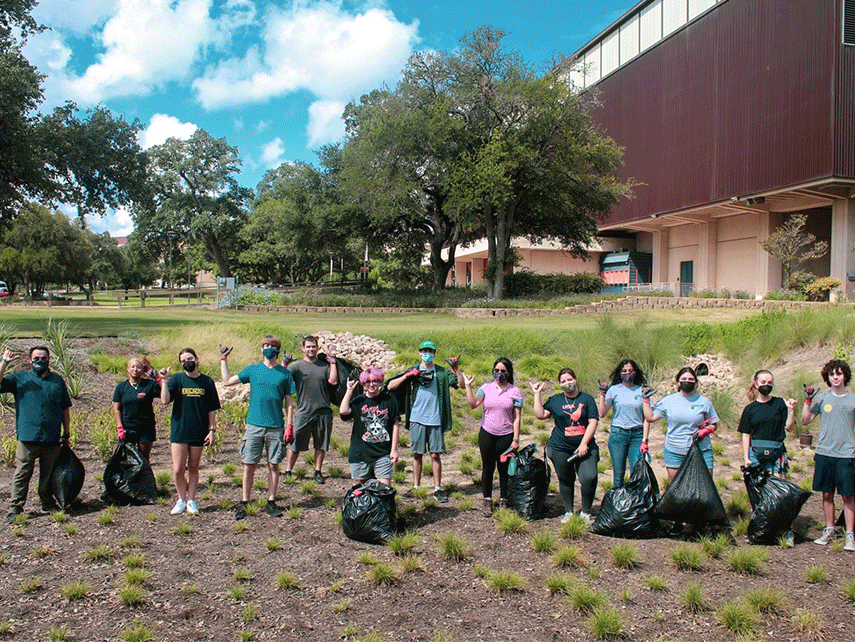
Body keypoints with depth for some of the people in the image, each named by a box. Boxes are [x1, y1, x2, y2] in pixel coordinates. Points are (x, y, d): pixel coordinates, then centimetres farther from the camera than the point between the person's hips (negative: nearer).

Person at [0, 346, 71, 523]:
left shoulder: (57, 380, 13)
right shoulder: (19, 378, 7)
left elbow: (65, 408, 15)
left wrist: (66, 432, 12)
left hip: (52, 439, 2)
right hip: (27, 437, -2)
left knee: (49, 474, 12)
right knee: (22, 474, -2)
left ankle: (48, 503, 24)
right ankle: (15, 509, 5)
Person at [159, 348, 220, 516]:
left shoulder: (207, 381, 3)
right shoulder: (177, 379, 1)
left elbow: (212, 409, 6)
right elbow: (164, 400, -12)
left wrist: (212, 430, 1)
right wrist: (164, 381, -18)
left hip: (198, 432, 1)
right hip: (179, 431, -1)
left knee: (193, 468, 9)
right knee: (178, 469, -1)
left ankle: (191, 500, 22)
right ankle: (181, 500, 17)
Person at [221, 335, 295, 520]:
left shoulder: (285, 373, 5)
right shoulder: (252, 370, 7)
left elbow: (289, 402, 7)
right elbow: (227, 381, 10)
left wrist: (290, 425, 0)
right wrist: (223, 359, 10)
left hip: (276, 427, 0)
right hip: (254, 425, 0)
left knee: (273, 465, 5)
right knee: (249, 465, 1)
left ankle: (271, 502, 15)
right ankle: (243, 503, 10)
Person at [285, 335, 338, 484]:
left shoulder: (324, 365, 9)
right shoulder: (297, 366, 3)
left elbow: (333, 381, -4)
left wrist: (333, 363, -1)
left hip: (323, 412, 2)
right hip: (304, 412, -2)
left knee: (321, 444, 8)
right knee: (295, 443, 2)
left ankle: (318, 471, 20)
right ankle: (288, 470, 15)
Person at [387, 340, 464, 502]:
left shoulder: (442, 372, 7)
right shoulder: (413, 371, 6)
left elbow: (461, 384, 2)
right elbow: (390, 386, 1)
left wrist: (455, 368, -10)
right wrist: (408, 375, -10)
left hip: (435, 420, 0)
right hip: (417, 419, 0)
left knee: (436, 455, 3)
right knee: (417, 454, 8)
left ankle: (438, 488, 12)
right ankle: (416, 487, 18)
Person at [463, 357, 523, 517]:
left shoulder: (515, 391, -1)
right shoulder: (486, 388, 4)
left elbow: (517, 418, -2)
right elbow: (473, 404, -9)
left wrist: (516, 439, -6)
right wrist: (468, 386, -13)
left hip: (506, 436, -1)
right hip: (487, 433, 2)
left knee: (504, 469, 4)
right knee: (488, 468, 8)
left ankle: (503, 502, 20)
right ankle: (487, 502, 19)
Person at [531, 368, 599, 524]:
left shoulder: (587, 399, 3)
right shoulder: (555, 400, 9)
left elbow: (593, 422, -3)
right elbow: (540, 414, 0)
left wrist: (584, 444, -10)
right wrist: (538, 394, -3)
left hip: (584, 448, -2)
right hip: (561, 449, 2)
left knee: (590, 477, -15)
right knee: (565, 481, 10)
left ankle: (586, 512, 2)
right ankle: (568, 512, 25)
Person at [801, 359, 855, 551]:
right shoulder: (822, 398, 6)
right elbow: (805, 421, 8)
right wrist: (807, 400, -3)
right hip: (824, 453, 2)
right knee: (827, 494, 9)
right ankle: (829, 530, 21)